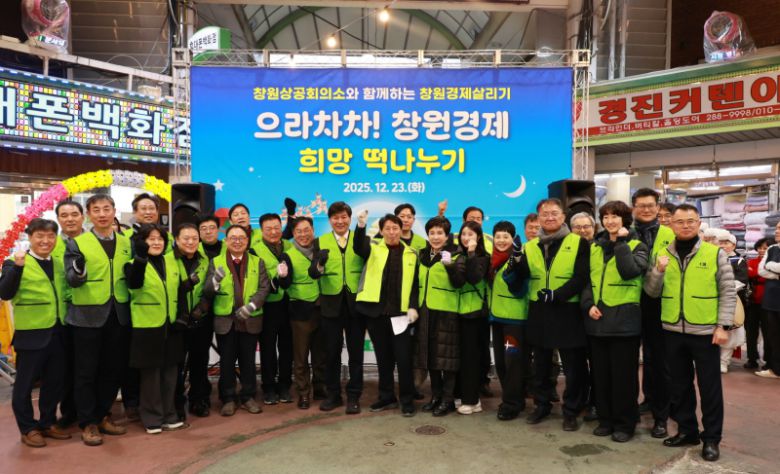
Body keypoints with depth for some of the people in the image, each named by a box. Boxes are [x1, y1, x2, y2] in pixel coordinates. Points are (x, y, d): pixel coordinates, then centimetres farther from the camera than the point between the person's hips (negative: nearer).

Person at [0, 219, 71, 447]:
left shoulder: (59, 264, 12)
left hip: (58, 333, 6)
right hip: (31, 333, -6)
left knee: (55, 382, 14)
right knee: (25, 383, 6)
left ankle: (48, 423, 28)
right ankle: (28, 429, 19)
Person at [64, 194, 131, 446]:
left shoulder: (126, 242, 8)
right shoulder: (77, 243, -2)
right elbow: (71, 280, -10)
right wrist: (79, 271, -31)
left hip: (118, 314, 4)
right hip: (88, 314, -3)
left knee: (113, 369, 11)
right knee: (86, 371, 4)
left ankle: (103, 415, 27)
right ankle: (88, 423, 16)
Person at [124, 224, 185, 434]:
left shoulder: (171, 262, 9)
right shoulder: (135, 263, -7)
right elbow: (134, 284, -30)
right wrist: (140, 258, -43)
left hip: (171, 326, 5)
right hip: (147, 327, -5)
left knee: (170, 372, 11)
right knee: (150, 374, 3)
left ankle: (169, 415, 23)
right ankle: (152, 418, 15)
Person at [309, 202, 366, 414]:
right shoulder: (321, 242, 4)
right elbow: (313, 273, -9)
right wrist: (319, 264, -31)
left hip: (356, 302, 0)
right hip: (331, 303, 1)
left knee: (356, 352, 6)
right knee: (332, 352, 9)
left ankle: (354, 396, 16)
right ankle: (333, 394, 23)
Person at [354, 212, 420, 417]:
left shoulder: (411, 254, 7)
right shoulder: (374, 248, 6)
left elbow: (415, 283, 6)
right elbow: (358, 248, -16)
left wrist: (413, 306, -6)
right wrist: (361, 226, -32)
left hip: (400, 313, -1)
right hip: (376, 311, 1)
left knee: (403, 358, -1)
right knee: (383, 357, 12)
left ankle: (407, 400, 12)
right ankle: (386, 397, 25)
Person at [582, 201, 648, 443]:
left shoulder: (637, 246, 0)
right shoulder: (594, 247, 13)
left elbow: (630, 271, -20)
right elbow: (587, 280, 11)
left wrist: (621, 242, -13)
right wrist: (588, 304, -4)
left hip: (624, 320, -4)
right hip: (597, 320, 4)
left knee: (623, 375, 2)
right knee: (600, 374, 11)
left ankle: (625, 423, 16)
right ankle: (605, 419, 24)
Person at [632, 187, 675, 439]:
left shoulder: (670, 235, -1)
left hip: (662, 305, -2)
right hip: (637, 304, 2)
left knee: (660, 358, 3)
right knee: (648, 354, 16)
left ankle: (661, 415, 11)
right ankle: (650, 398, 35)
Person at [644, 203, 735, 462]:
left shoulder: (715, 253, -2)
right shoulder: (662, 255, 5)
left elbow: (728, 292, -3)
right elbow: (651, 292, 4)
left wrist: (723, 325, -9)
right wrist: (658, 271, -13)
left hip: (705, 331, -3)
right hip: (673, 331, 3)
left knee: (709, 386, 6)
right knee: (679, 384, 13)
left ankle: (711, 438, 20)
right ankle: (687, 430, 28)